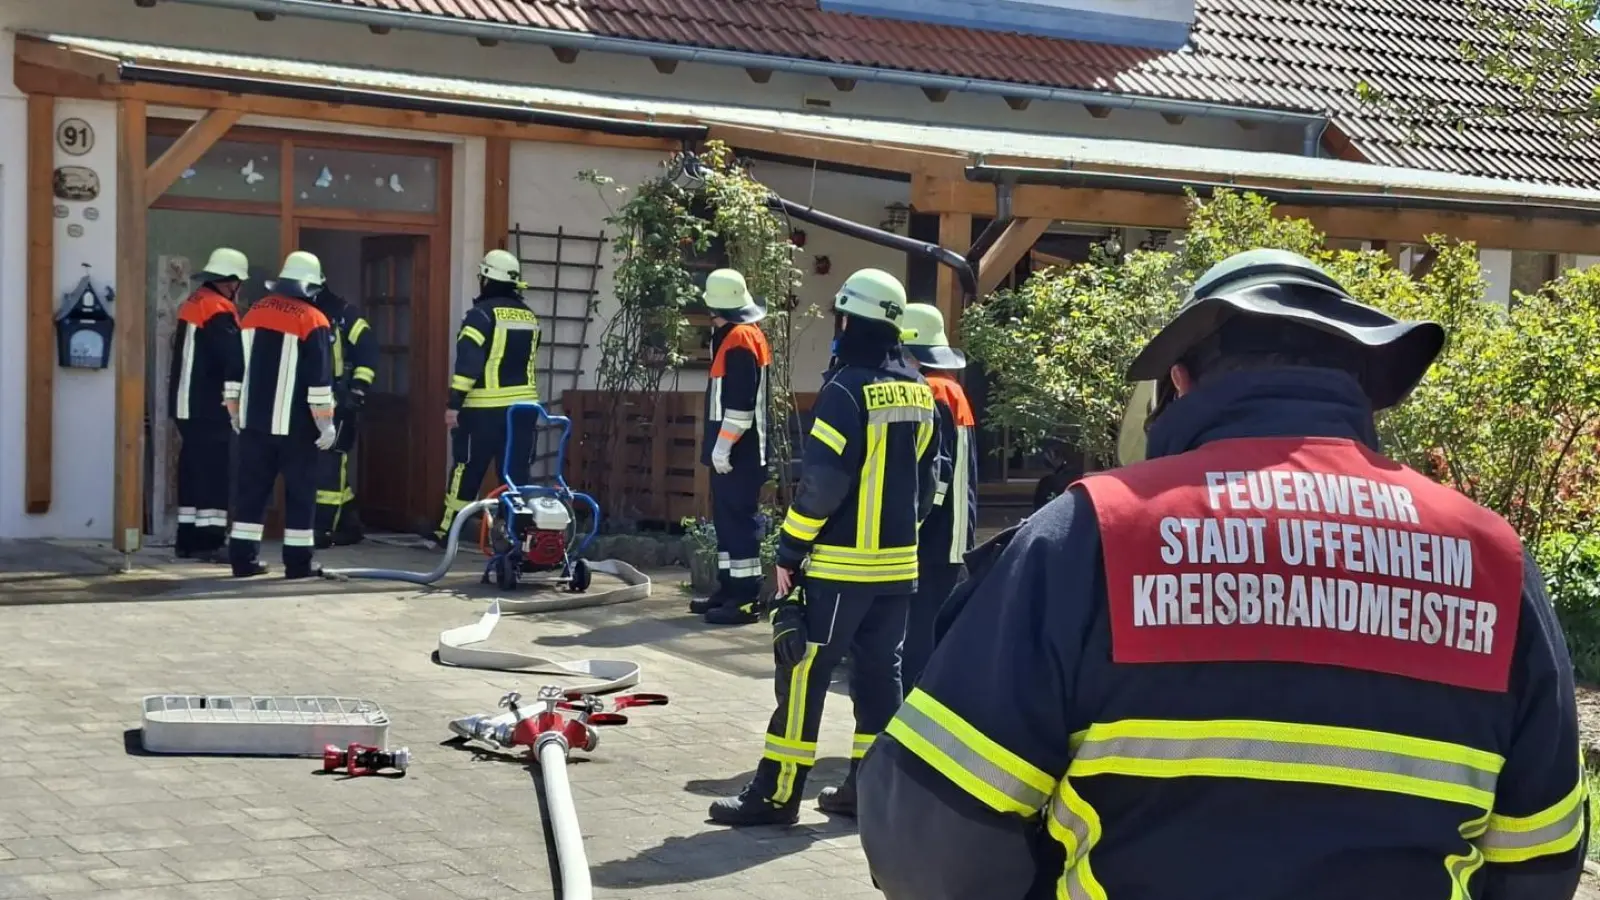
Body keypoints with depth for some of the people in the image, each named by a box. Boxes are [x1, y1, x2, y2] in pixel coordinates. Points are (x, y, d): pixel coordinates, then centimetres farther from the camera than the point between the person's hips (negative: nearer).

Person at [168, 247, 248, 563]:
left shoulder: (193, 304, 15)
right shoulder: (218, 310, -14)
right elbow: (235, 358, -20)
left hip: (187, 403, 9)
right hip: (209, 406, -9)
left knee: (194, 469, 12)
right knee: (215, 472, -7)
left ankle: (188, 538, 16)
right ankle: (209, 541, -9)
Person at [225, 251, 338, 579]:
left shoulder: (254, 313, 10)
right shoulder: (312, 320, -8)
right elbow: (319, 379, -13)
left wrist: (235, 414, 22)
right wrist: (326, 424, -9)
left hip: (254, 420, 5)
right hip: (294, 424, -5)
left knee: (251, 488, 9)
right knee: (299, 491, 2)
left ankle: (243, 558, 9)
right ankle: (297, 561, 2)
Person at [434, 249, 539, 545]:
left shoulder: (482, 314, -9)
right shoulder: (529, 316, 12)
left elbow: (468, 362, -16)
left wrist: (454, 403, -16)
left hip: (484, 409, -5)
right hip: (524, 405, 5)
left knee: (467, 470, 3)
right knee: (517, 472, 6)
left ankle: (447, 530, 9)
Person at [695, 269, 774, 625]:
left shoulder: (739, 339, -15)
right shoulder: (740, 336, 17)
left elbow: (740, 402, -22)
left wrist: (722, 445, -21)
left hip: (736, 450, -11)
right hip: (736, 448, 11)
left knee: (739, 518, -9)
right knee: (727, 517, 15)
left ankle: (746, 597, -9)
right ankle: (729, 588, 22)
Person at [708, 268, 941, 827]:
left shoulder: (847, 390, -15)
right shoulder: (917, 392, 9)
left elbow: (822, 480, -18)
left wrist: (789, 550, -11)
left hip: (838, 563, -8)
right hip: (897, 563, 8)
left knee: (805, 672, -4)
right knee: (880, 670, 13)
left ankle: (778, 792, -3)